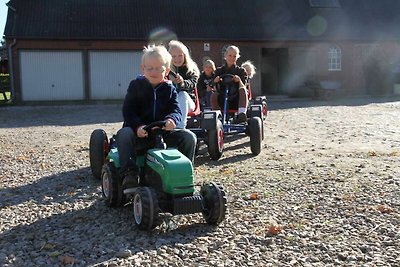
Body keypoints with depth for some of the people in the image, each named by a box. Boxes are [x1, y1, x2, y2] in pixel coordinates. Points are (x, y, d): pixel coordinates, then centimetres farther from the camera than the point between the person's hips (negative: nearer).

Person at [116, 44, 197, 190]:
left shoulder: (169, 89, 9)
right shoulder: (136, 85, 3)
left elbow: (176, 110, -2)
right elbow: (128, 110, -5)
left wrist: (172, 119, -29)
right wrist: (138, 126, -26)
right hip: (140, 131, -2)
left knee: (189, 137, -17)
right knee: (123, 134, -33)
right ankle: (129, 173, -32)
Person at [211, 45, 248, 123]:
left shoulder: (241, 71, 11)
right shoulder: (219, 71, 13)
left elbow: (243, 88, -4)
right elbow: (216, 89, 3)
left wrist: (239, 81, -26)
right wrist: (215, 82, -19)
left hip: (236, 100, -1)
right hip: (222, 101, 1)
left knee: (242, 90, -31)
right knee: (214, 95, -30)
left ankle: (242, 113, -47)